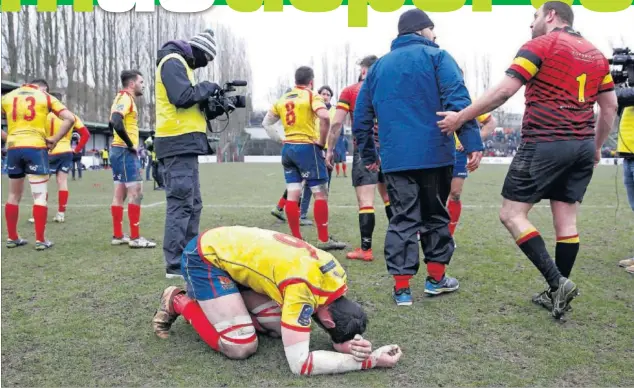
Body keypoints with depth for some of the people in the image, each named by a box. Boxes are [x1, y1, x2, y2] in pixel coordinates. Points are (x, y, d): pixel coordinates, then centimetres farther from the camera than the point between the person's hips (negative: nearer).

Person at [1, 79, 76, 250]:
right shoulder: (45, 97, 6)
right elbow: (70, 118, -5)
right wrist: (54, 139, -3)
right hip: (35, 148, -4)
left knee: (14, 195, 14)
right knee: (40, 195, -1)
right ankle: (40, 240, -2)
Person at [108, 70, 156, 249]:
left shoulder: (126, 98, 17)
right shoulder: (125, 97, -12)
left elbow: (114, 123, 22)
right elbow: (116, 122, -27)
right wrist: (130, 145, -19)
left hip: (121, 151, 10)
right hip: (125, 151, -10)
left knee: (120, 193, 10)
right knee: (136, 192, -9)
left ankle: (118, 236, 15)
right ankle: (135, 237, -8)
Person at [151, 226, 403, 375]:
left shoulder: (335, 276, -9)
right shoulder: (301, 289, -32)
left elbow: (338, 329, 4)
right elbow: (298, 363, -31)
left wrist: (349, 344, -20)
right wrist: (369, 360, -28)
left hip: (234, 251, 8)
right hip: (204, 256, -8)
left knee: (281, 327, 1)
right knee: (242, 347, -15)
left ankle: (203, 302, 18)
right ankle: (179, 303, 7)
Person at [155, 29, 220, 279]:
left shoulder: (180, 64, 24)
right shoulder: (173, 62, -7)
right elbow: (183, 97, -22)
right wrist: (207, 88, -6)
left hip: (184, 145, 11)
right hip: (179, 144, -11)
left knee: (193, 204, 14)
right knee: (181, 204, -9)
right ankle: (175, 265, -5)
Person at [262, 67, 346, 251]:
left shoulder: (282, 99, 14)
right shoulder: (312, 96, -5)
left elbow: (266, 122, 16)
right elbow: (325, 117, -22)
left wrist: (281, 139, 14)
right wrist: (322, 141, -13)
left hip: (288, 148, 6)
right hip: (307, 147, -6)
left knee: (293, 194, 6)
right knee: (321, 193, 0)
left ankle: (296, 239, 9)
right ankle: (324, 240, 1)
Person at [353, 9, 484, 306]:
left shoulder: (379, 66, 16)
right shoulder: (436, 57, 2)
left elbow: (361, 116, 16)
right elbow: (458, 101, -12)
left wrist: (368, 155, 23)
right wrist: (472, 143, -15)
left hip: (395, 158, 3)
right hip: (434, 154, -2)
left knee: (402, 219, 6)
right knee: (435, 215, 13)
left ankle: (401, 287, 4)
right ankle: (436, 278, 23)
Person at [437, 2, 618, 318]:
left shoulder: (541, 45, -4)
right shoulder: (596, 54, 17)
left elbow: (504, 91, -14)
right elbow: (610, 106, 18)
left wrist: (461, 117, -9)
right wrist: (596, 147, 27)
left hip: (545, 145, -7)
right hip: (583, 147, 8)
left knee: (512, 214, -3)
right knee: (566, 221, 9)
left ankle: (557, 282, -10)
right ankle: (557, 292, 15)